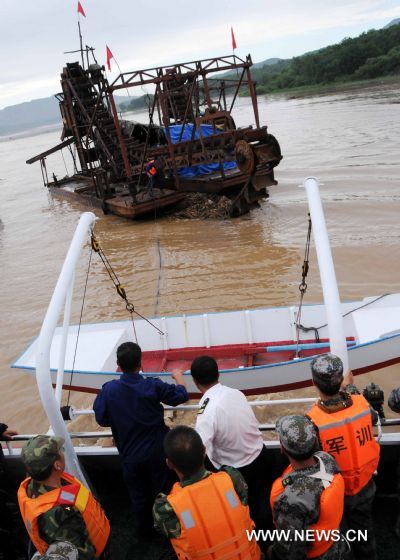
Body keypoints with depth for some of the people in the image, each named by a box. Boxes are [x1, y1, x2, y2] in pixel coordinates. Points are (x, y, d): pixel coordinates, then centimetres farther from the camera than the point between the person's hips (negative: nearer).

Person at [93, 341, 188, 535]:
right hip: (157, 452, -1)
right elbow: (181, 395, -6)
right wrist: (179, 377, 14)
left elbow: (102, 419, -8)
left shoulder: (108, 390, -18)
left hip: (130, 455, 1)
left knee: (138, 494, 23)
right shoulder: (153, 386, -21)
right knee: (163, 491, 20)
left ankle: (145, 529, 43)